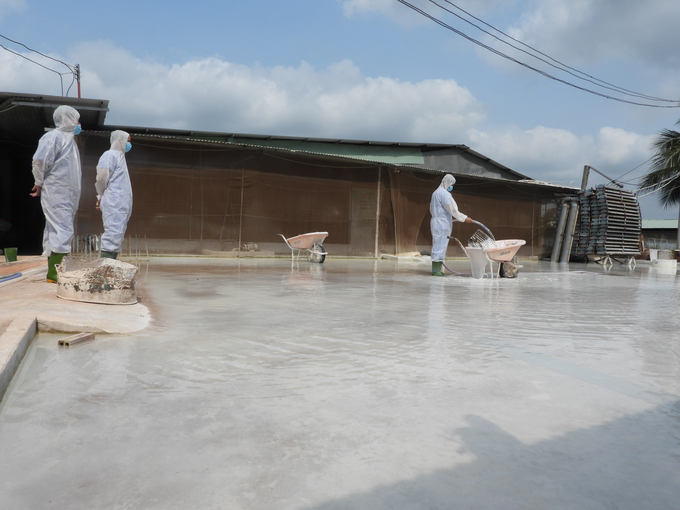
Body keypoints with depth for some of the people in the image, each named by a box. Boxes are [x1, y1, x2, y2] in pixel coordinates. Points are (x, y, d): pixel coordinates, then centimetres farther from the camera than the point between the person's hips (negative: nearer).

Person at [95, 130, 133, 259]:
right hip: (114, 203, -9)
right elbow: (102, 178, -12)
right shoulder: (110, 155, -5)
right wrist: (102, 196, 1)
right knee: (113, 233, -13)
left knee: (118, 233, 8)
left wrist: (101, 197, 14)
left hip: (122, 204, 9)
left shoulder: (120, 156, 23)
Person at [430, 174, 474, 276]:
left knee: (438, 246, 10)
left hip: (436, 222, 10)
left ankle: (437, 269, 12)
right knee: (440, 245, -9)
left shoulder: (436, 193, 19)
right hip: (442, 224, -10)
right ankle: (436, 270, -8)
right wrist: (464, 218, -9)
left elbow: (431, 209, 26)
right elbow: (452, 209, -16)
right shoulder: (444, 193, -13)